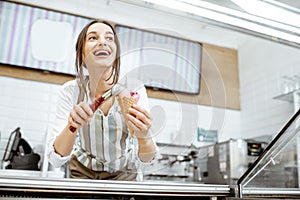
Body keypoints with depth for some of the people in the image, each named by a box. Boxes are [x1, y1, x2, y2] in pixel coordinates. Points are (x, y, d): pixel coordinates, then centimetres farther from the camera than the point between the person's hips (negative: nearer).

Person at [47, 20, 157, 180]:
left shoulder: (134, 90, -20)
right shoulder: (71, 91, -18)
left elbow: (146, 159, -19)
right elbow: (55, 160, -19)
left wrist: (144, 136, -41)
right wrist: (72, 127, -38)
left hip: (122, 172, 0)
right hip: (83, 170, 1)